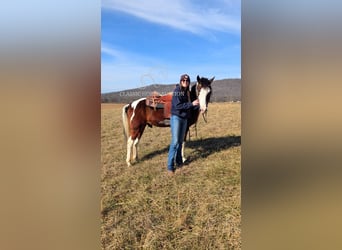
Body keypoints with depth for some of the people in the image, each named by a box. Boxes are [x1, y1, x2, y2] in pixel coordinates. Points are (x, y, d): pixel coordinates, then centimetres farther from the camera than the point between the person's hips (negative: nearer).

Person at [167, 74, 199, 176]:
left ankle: (178, 161, 27)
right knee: (175, 141, -9)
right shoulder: (177, 91, -11)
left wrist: (197, 105, 1)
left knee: (180, 141, 14)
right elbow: (178, 105, -22)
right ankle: (170, 166, -3)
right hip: (176, 117, -7)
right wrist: (191, 104, -20)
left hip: (184, 119, 7)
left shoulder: (187, 92, 10)